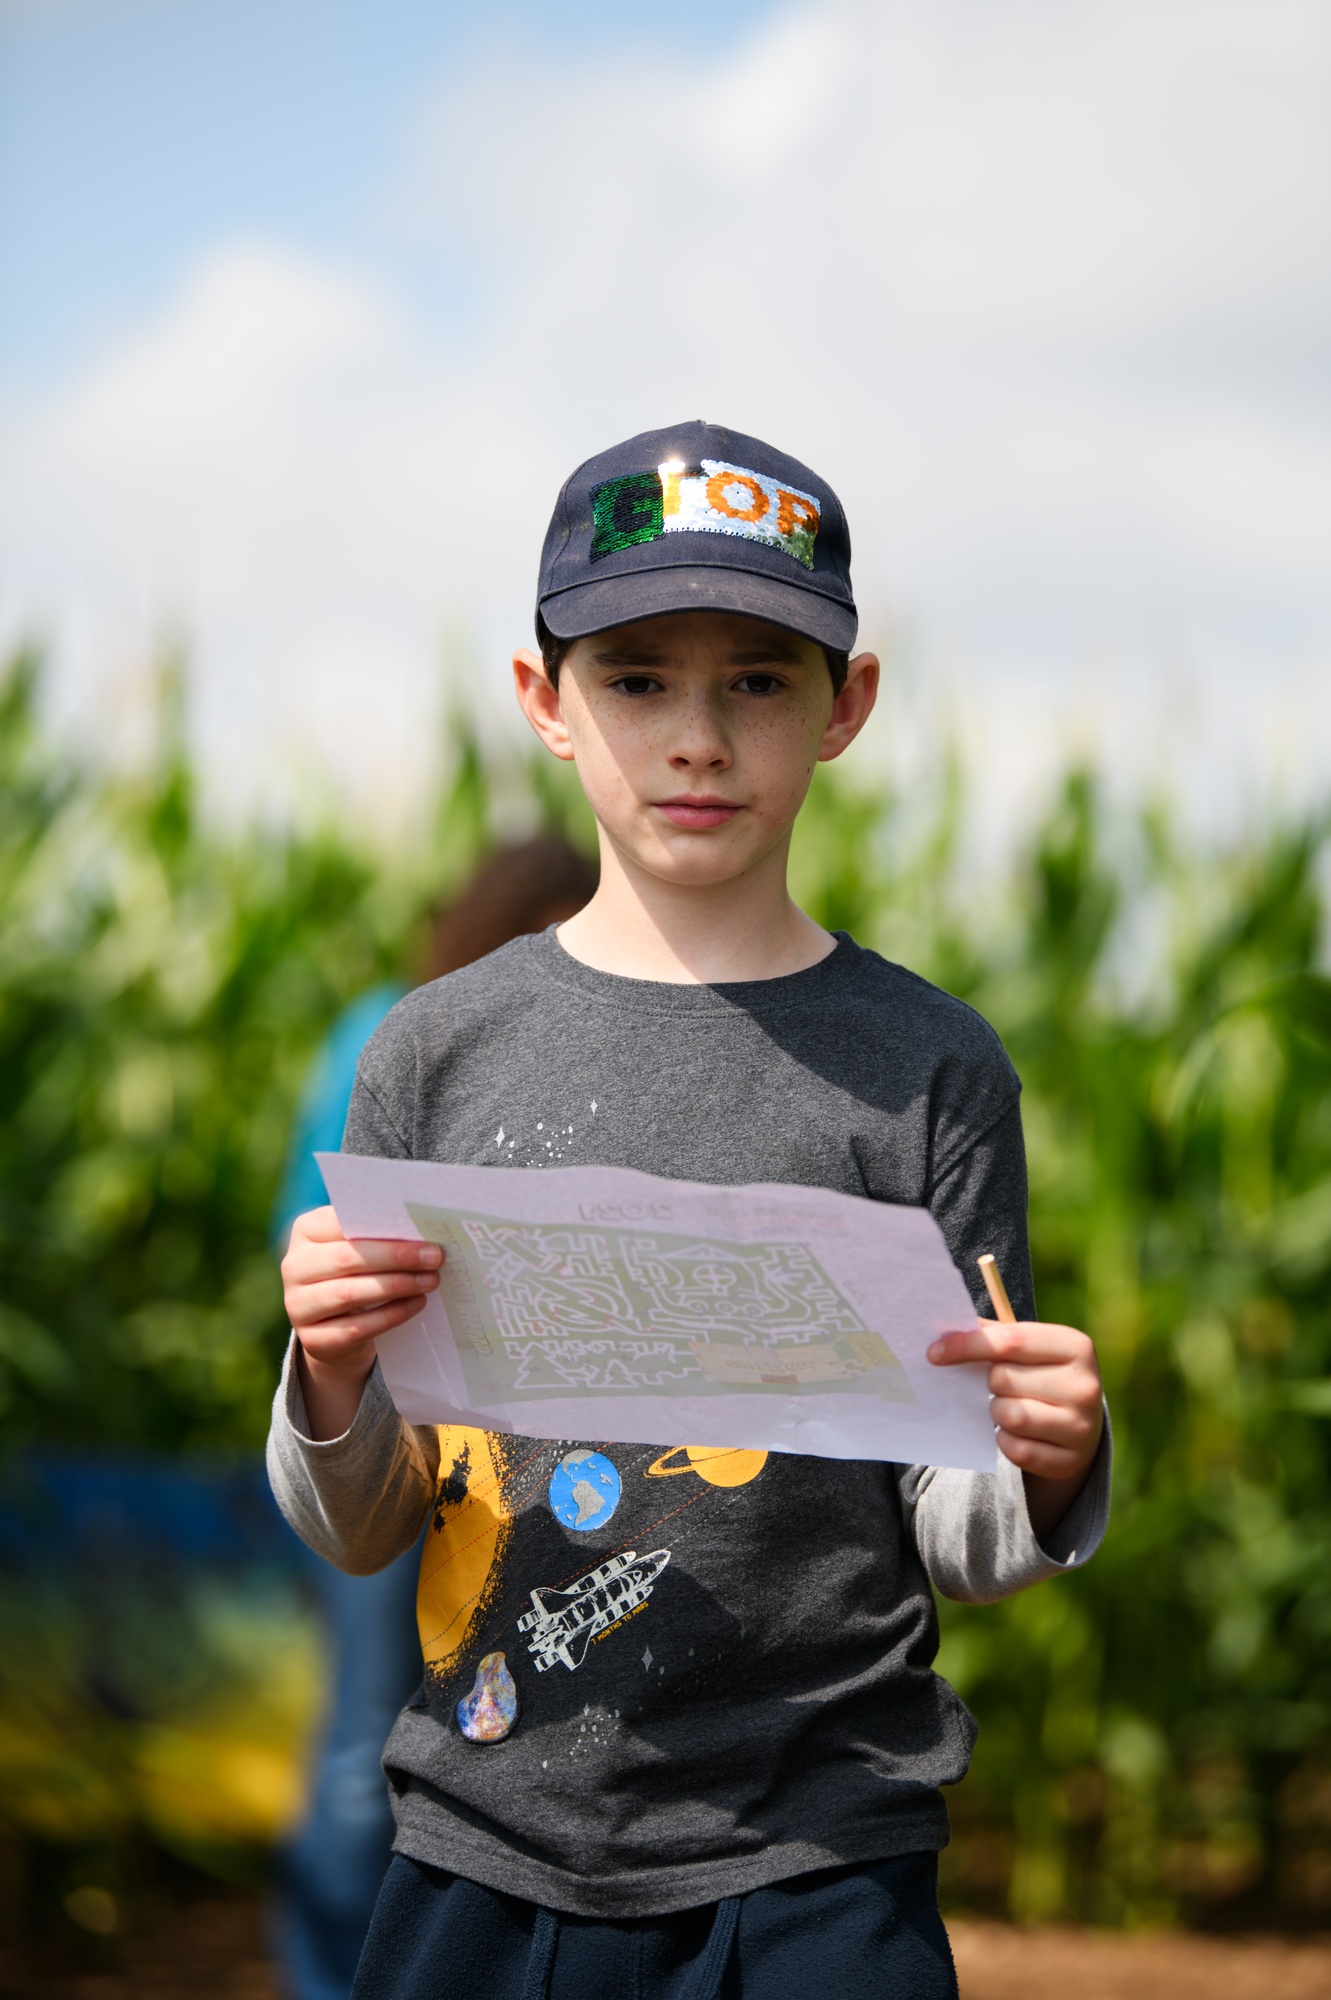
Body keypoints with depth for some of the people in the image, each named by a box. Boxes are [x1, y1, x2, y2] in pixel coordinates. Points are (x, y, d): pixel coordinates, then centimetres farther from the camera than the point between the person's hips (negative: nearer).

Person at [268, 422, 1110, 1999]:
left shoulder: (930, 1067, -1)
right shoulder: (441, 1053, 3)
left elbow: (952, 1550, 1)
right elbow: (358, 1537, 6)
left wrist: (1046, 1475, -19)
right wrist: (329, 1385, -13)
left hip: (817, 1869, -1)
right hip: (484, 1858, 2)